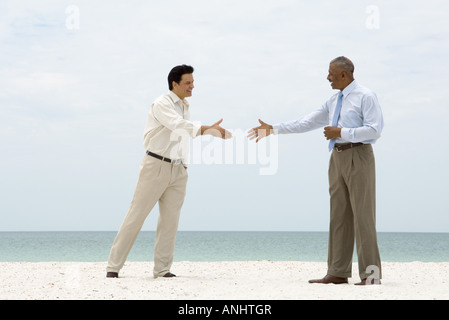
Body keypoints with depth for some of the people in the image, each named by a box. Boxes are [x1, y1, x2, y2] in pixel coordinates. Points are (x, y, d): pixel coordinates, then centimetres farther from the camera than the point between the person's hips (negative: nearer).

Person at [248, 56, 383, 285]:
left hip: (358, 157, -8)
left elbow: (374, 129, -14)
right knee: (339, 215, 6)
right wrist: (273, 129, 14)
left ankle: (370, 273, -5)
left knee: (363, 214, -8)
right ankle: (338, 272, 9)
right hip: (338, 159, 8)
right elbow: (307, 123, 18)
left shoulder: (366, 97, -5)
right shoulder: (333, 102, 18)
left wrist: (341, 132, -16)